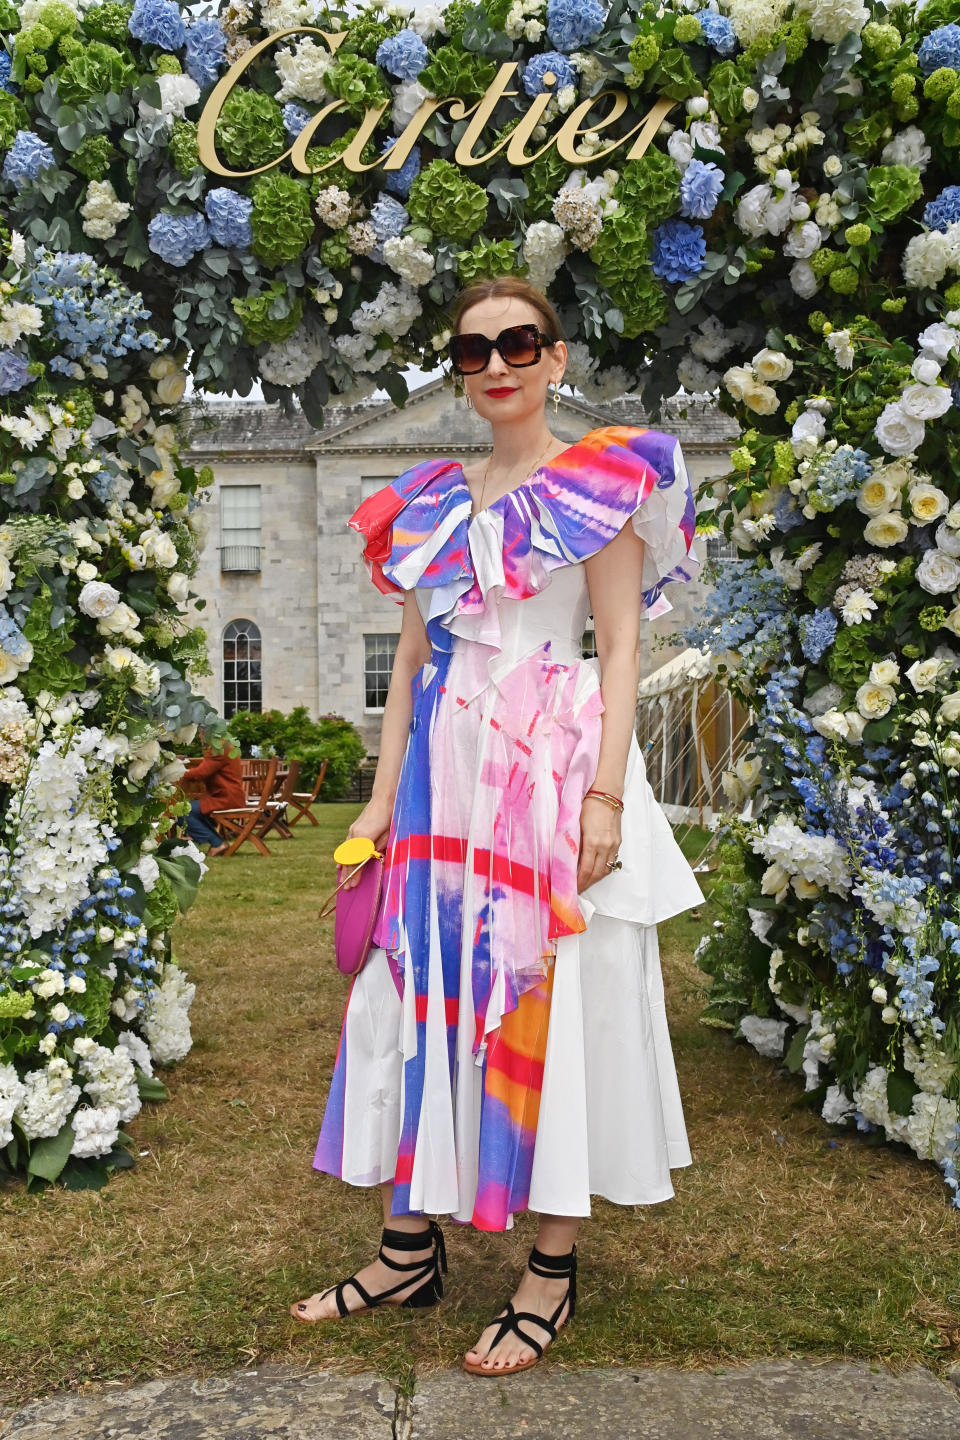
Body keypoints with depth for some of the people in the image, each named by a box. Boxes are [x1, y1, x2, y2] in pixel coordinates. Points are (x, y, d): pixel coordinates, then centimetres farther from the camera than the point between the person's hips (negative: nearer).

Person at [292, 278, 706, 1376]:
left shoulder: (603, 479, 1)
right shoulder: (427, 499, 14)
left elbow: (620, 644, -4)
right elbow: (411, 656, 14)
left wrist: (606, 793, -14)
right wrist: (383, 797, 8)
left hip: (556, 764, -5)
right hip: (445, 773, 5)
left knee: (555, 999, 0)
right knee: (422, 992, 7)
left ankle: (554, 1270, 14)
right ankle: (410, 1247, 21)